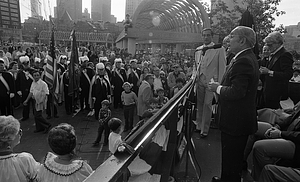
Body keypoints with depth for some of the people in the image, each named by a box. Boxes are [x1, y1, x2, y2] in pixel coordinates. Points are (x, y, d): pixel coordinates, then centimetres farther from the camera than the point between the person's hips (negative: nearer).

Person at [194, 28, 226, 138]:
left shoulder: (219, 49, -4)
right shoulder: (198, 50, 12)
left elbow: (222, 67, -5)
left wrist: (219, 84, -9)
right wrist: (195, 75, 11)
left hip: (211, 81, -4)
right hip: (199, 80, 5)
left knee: (207, 105, -3)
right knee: (199, 104, 10)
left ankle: (204, 130, 9)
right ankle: (198, 126, 23)